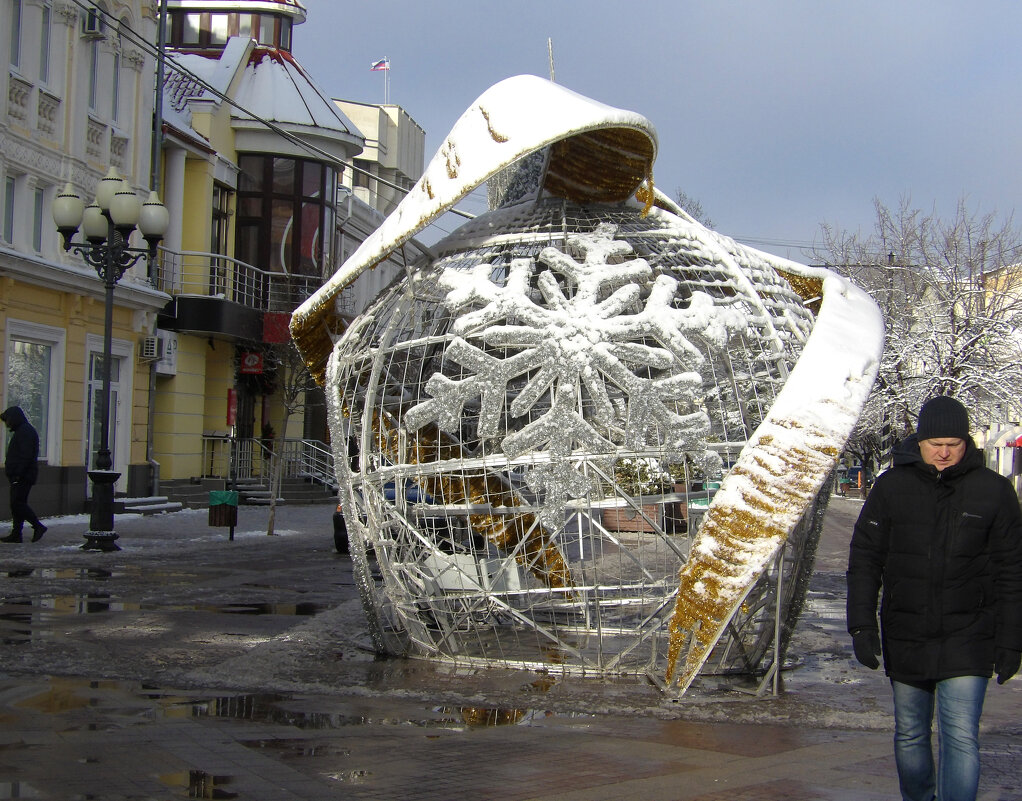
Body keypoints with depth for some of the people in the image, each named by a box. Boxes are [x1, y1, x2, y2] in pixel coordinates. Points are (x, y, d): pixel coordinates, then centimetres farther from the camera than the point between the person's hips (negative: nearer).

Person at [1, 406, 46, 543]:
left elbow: (25, 455, -22)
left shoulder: (26, 432, -13)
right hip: (18, 477, 10)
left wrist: (17, 474, -24)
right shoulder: (20, 431, 21)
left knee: (18, 503, -12)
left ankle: (38, 527, -7)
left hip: (23, 477, -10)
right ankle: (16, 534, 10)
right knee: (16, 504, 9)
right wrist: (11, 471, 18)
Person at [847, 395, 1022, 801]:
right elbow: (864, 560, 4)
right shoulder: (891, 486, 0)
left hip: (967, 641, -2)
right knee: (910, 736, 13)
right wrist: (862, 625, -3)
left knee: (961, 737, -9)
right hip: (905, 639, 2)